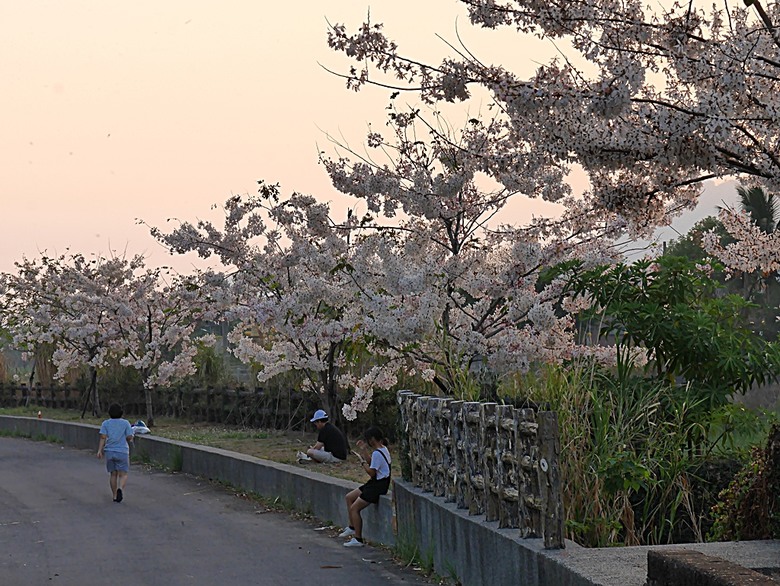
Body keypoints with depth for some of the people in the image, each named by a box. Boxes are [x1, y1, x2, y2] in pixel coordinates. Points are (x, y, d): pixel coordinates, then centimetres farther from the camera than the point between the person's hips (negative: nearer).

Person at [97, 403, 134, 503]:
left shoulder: (105, 423, 3)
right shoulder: (125, 423, -2)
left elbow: (103, 437, -6)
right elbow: (130, 438, -4)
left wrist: (100, 450, -9)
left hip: (109, 452, 2)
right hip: (122, 452, -2)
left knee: (113, 474, 14)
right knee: (123, 475, 1)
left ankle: (115, 495, 15)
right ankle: (120, 489, -26)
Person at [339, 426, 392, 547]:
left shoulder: (377, 453, -22)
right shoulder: (383, 449, 10)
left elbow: (371, 473, -23)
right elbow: (372, 466, 17)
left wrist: (362, 460, -13)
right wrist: (364, 451, 11)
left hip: (378, 486, -11)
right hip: (375, 483, 11)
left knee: (354, 508, -11)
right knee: (349, 497, 17)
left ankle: (358, 539, -7)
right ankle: (352, 527, 22)